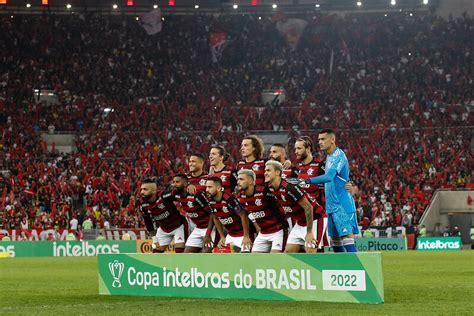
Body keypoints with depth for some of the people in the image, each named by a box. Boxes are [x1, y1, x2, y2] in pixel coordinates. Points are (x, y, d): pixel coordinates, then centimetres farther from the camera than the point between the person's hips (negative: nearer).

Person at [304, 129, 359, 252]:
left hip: (342, 206, -9)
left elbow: (329, 177, -26)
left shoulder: (338, 155, -13)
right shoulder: (329, 157, 17)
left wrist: (308, 180, -32)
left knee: (347, 237, -13)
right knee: (335, 241, 10)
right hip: (331, 206, 9)